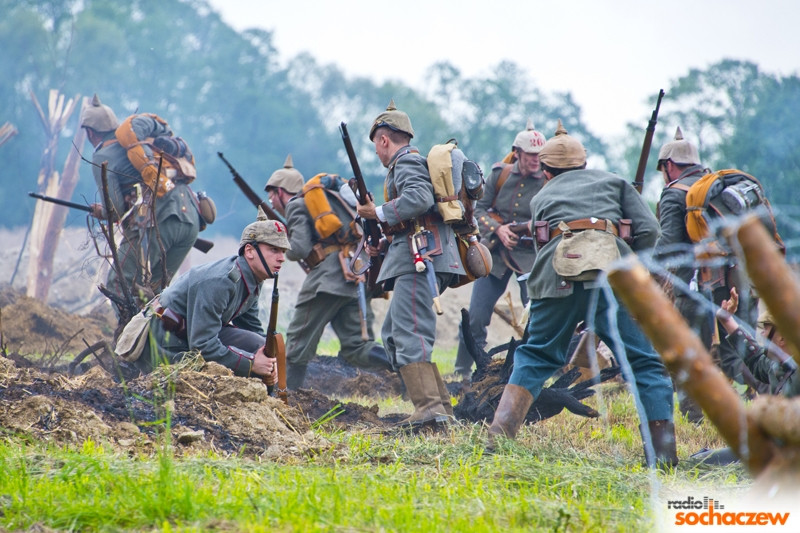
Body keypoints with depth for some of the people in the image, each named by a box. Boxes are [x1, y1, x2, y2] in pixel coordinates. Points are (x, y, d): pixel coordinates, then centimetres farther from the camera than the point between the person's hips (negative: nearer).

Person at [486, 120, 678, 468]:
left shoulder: (541, 197, 31)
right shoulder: (613, 182, 27)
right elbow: (648, 230, 14)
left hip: (558, 273, 1)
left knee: (535, 357, 19)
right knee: (643, 361, 3)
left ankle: (499, 435, 10)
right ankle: (663, 451, -3)